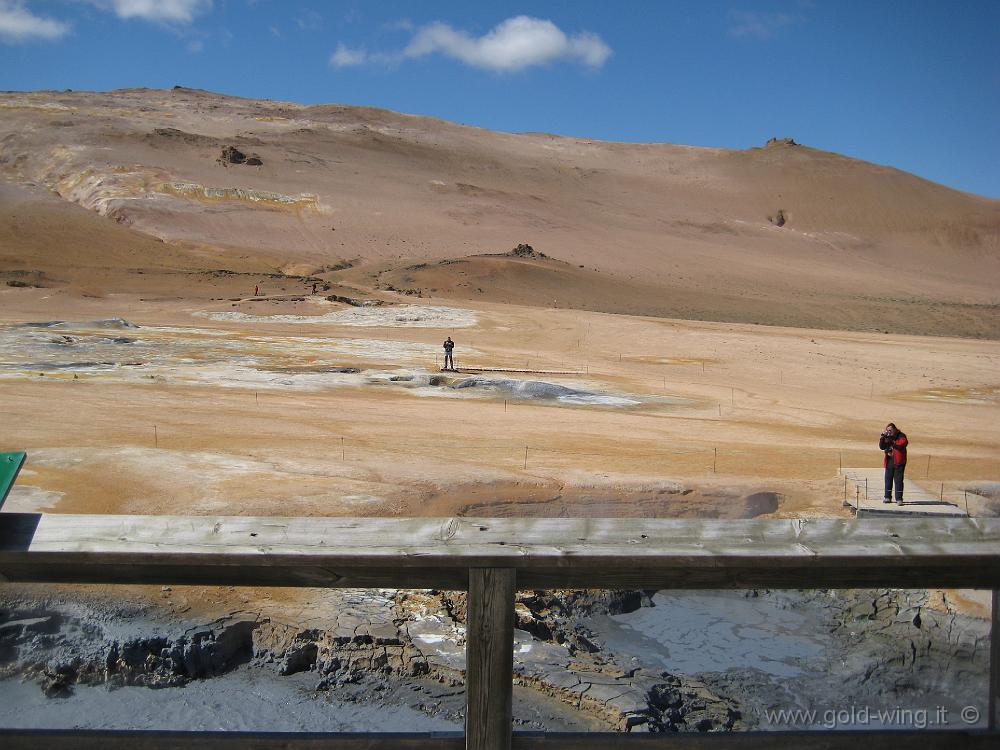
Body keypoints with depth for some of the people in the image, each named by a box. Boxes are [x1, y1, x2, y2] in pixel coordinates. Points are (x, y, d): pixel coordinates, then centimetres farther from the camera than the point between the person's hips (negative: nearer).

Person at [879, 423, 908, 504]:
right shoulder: (887, 437, 9)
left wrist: (892, 441, -27)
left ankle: (899, 499, -2)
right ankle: (888, 497, 19)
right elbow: (881, 447, 1)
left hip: (898, 462, -5)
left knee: (898, 480, -5)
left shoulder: (901, 436, -5)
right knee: (888, 479, 10)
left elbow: (901, 446, -21)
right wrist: (882, 437, -12)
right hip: (889, 461, 5)